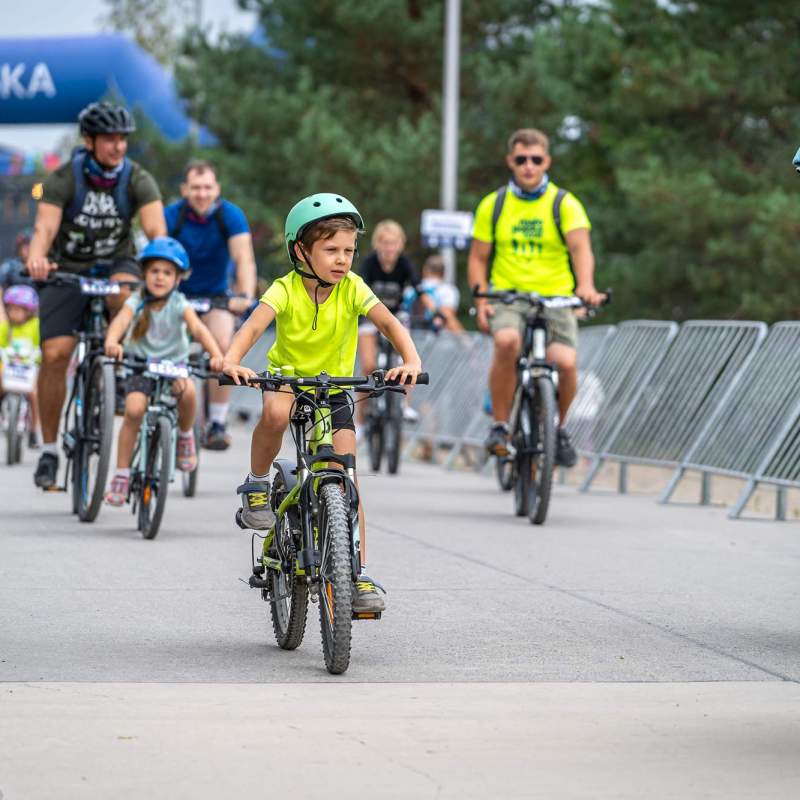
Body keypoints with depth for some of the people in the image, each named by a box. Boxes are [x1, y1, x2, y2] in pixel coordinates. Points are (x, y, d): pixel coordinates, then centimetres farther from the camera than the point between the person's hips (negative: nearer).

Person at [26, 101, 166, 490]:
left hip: (115, 263, 1)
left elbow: (156, 228, -26)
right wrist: (36, 258, -52)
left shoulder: (138, 180, -13)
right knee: (54, 354, -14)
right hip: (67, 270, 0)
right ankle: (49, 449, -1)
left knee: (126, 293, -37)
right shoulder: (62, 179, -16)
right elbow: (45, 227, -30)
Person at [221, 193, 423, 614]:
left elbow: (389, 323, -25)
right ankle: (257, 484, -11)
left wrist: (411, 360, -45)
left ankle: (358, 576, -1)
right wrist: (231, 361, -54)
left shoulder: (352, 288, -15)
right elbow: (254, 324, -34)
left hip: (334, 389, 2)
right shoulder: (286, 289, -20)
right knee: (275, 412, -38)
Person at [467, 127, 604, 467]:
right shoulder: (493, 205, 8)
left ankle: (558, 427, 7)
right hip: (507, 300, 0)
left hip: (555, 300, 0)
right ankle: (500, 426, -18)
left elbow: (581, 248, -14)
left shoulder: (565, 204, 1)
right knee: (507, 341, -34)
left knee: (566, 362, -24)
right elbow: (478, 258, 12)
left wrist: (586, 286, -34)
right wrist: (481, 300, -5)